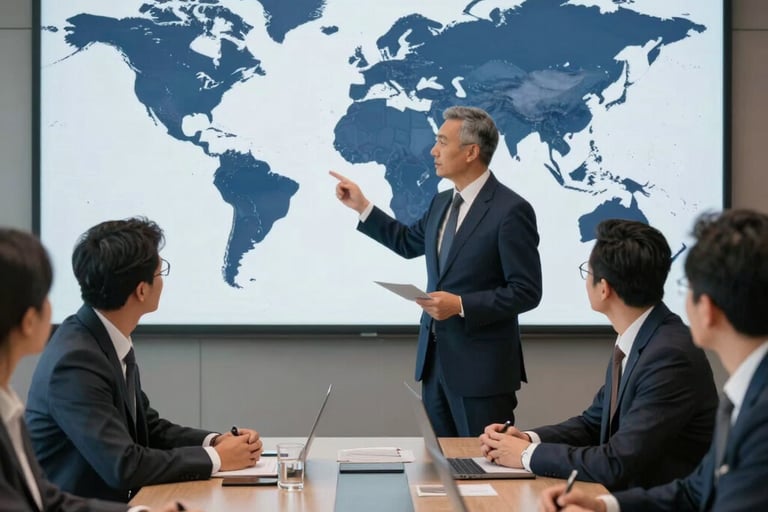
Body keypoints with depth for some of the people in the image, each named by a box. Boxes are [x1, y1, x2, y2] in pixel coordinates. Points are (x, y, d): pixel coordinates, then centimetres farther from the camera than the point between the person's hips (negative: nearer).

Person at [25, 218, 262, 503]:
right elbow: (123, 466, -24)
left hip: (111, 500, 7)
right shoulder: (75, 361, -21)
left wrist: (214, 441, -2)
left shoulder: (114, 341, 3)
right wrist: (215, 458, -15)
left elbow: (149, 428, 12)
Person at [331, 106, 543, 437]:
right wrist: (362, 206, 21)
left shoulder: (511, 211, -15)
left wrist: (461, 305, -23)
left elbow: (526, 292, -17)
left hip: (481, 366, -8)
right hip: (435, 358, 8)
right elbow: (409, 242, 28)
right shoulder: (442, 202, 10)